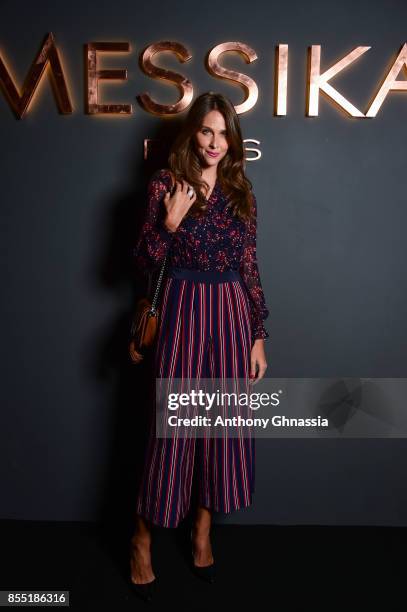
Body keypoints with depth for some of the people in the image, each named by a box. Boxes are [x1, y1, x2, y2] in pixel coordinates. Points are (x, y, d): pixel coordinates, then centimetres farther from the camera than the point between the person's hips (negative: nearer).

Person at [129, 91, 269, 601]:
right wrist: (170, 223, -19)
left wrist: (258, 337, 4)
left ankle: (202, 531, 29)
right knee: (172, 423, 2)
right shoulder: (165, 184, -1)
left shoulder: (241, 192, 8)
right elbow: (144, 263, -2)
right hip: (183, 309, -3)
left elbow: (249, 267, 7)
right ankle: (142, 540, 22)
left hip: (232, 312, 3)